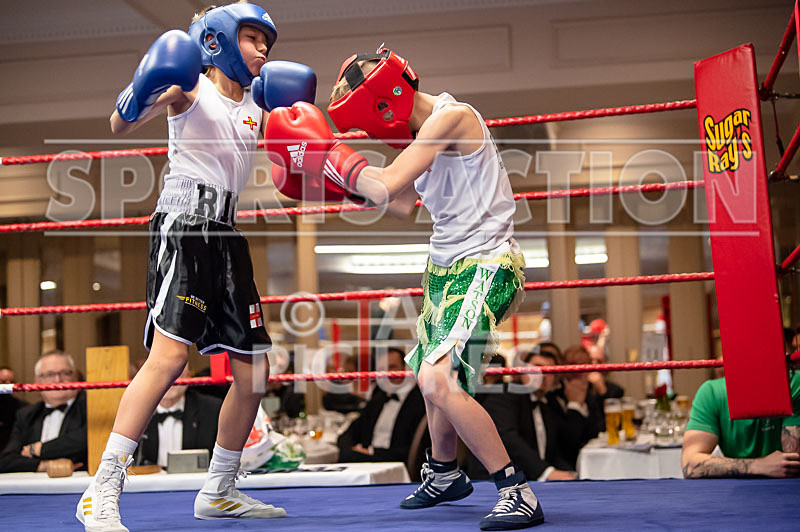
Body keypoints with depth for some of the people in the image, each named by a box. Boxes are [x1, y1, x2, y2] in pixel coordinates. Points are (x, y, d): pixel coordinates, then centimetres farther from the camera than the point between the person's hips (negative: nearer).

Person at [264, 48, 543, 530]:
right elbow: (403, 202, 21)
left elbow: (388, 186, -25)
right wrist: (340, 179, 14)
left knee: (437, 377, -23)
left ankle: (519, 493, -15)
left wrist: (326, 154, -14)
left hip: (485, 265, -10)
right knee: (433, 377, 21)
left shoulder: (450, 117, -18)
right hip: (446, 264, 10)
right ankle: (445, 475, 45)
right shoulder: (425, 132, 11)